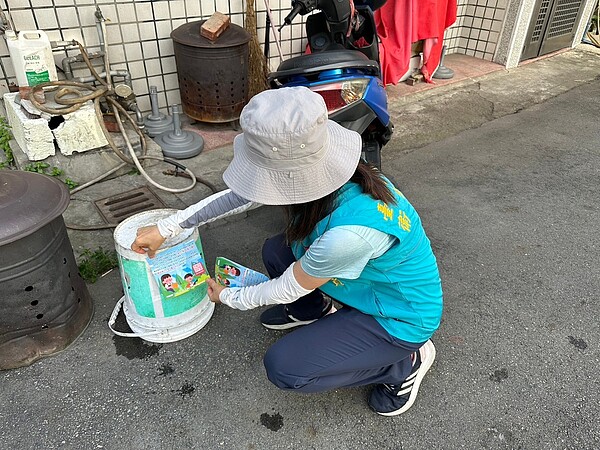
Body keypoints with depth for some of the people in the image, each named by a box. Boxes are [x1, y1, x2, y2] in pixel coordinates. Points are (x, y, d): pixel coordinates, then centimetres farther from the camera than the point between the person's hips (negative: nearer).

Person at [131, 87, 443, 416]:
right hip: (374, 284, 7)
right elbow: (239, 196, -6)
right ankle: (312, 310, 26)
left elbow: (287, 289, -21)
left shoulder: (348, 233, -41)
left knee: (283, 368, -12)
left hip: (399, 317, -6)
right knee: (275, 252, -3)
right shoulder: (319, 169, -19)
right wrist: (166, 228, -1)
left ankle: (405, 363, 5)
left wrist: (229, 297, -1)